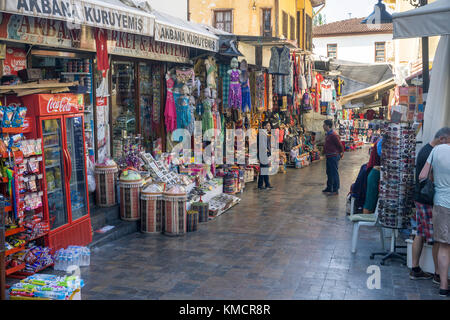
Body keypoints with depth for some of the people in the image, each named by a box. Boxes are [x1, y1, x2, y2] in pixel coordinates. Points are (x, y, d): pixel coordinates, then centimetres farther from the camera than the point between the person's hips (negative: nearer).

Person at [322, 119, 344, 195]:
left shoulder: (333, 135, -20)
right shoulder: (327, 134, 11)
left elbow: (340, 145, -15)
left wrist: (341, 153, -3)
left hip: (333, 156, -10)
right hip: (329, 156, 10)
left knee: (334, 173, -4)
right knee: (329, 173, 17)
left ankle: (335, 190, 2)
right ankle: (329, 188, 27)